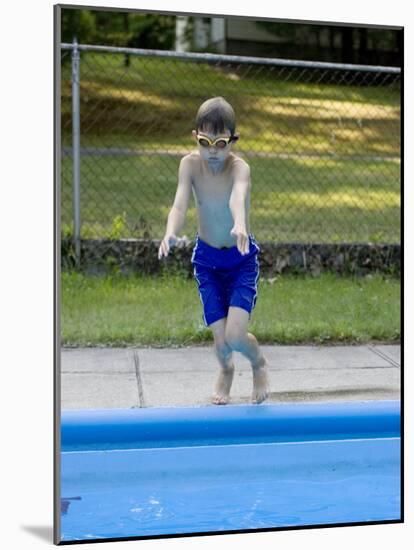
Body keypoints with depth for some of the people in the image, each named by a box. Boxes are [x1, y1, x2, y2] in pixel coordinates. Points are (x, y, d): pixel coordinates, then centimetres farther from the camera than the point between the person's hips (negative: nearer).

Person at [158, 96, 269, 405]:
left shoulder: (239, 167, -22)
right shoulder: (190, 164, -15)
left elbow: (238, 197, -44)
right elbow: (180, 205, -28)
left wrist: (240, 226, -66)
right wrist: (171, 233, -50)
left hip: (242, 258, -2)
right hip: (206, 258, 2)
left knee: (235, 335, -16)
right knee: (221, 340, -1)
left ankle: (259, 363, 21)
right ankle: (226, 370, 37)